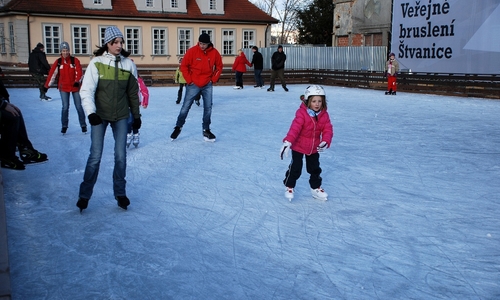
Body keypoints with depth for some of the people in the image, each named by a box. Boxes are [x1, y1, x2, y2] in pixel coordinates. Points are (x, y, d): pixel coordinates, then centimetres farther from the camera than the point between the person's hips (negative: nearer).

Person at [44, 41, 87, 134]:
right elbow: (52, 73, 1)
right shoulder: (58, 62, 0)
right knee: (65, 107, -2)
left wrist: (77, 81, -29)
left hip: (75, 86, -1)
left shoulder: (75, 60, -4)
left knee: (78, 106, 3)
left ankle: (83, 125, 15)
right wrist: (47, 85, 2)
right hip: (63, 87, 1)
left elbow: (79, 72, -11)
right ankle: (64, 126, 11)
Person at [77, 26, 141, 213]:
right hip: (100, 115, -2)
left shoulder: (128, 64, -1)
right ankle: (84, 194, 15)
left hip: (121, 116, 2)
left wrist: (136, 115, 12)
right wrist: (90, 112, -27)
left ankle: (120, 193, 22)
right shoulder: (97, 63, -10)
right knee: (95, 156, -1)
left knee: (121, 156, 4)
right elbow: (86, 91, -13)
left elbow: (133, 92, 8)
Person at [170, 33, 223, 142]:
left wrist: (213, 79, 0)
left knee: (208, 108, 4)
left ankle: (206, 130, 16)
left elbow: (219, 66, 7)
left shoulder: (214, 53, -6)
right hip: (193, 85, -2)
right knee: (185, 107, 2)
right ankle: (178, 127, 18)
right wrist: (189, 80, -8)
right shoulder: (192, 51, -13)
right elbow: (183, 66, -7)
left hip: (207, 85, 2)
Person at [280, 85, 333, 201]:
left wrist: (326, 141, -29)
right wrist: (288, 141, -43)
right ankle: (289, 187, 22)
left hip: (314, 148, 5)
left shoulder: (324, 115, -8)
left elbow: (328, 129, -11)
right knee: (295, 168, 1)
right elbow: (295, 128, -33)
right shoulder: (301, 113, -23)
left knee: (315, 169, 16)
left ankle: (316, 188, 35)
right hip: (298, 146, -5)